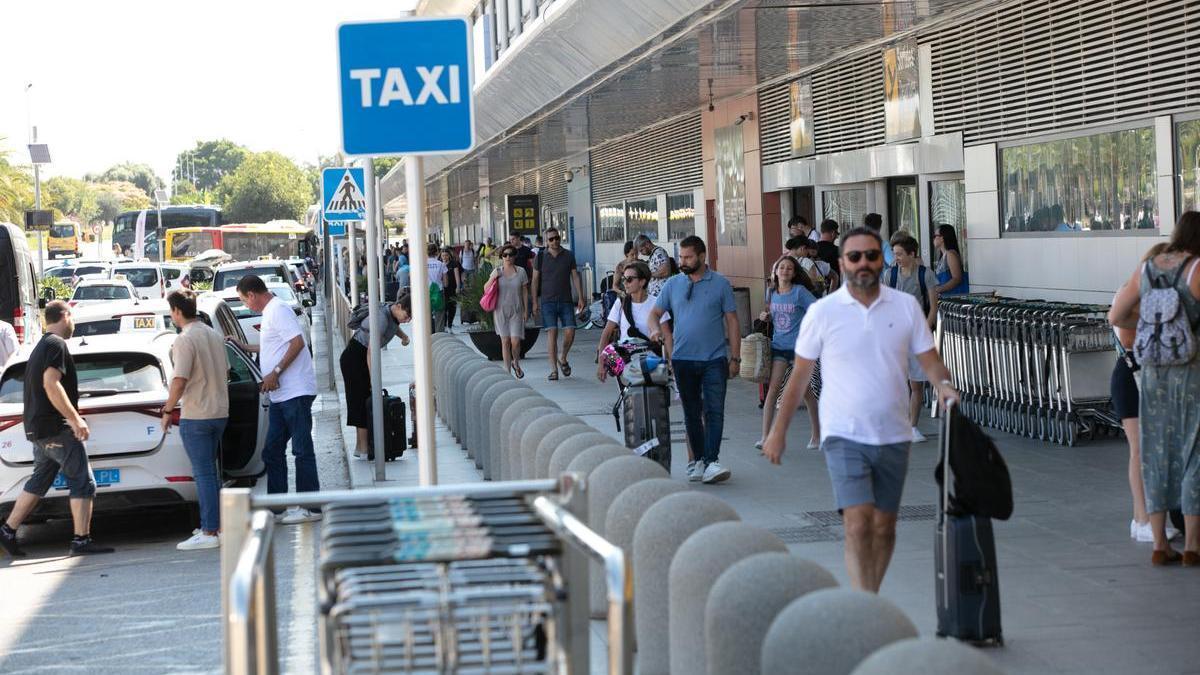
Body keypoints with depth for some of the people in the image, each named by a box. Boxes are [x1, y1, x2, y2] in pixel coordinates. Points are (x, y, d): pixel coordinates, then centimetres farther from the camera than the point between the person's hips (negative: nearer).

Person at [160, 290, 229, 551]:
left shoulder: (185, 340, -15)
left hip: (196, 415, -8)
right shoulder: (214, 336, 11)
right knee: (209, 471, 17)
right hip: (220, 411, 8)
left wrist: (167, 410, -10)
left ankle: (210, 532, -6)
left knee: (203, 473, -6)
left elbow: (179, 382, -20)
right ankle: (216, 525, 21)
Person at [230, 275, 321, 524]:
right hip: (280, 395, 11)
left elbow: (297, 342, -21)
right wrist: (243, 346, 39)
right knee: (272, 451, 12)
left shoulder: (278, 310, -11)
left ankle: (311, 507, -4)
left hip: (295, 392, -11)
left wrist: (275, 372, -21)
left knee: (302, 449, -6)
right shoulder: (270, 312, 19)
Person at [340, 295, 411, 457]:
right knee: (362, 401, -10)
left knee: (366, 401, 6)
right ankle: (364, 449, -10)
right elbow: (371, 353, -29)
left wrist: (403, 335, 5)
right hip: (354, 357, -9)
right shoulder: (382, 318, -29)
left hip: (364, 357, 9)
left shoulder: (394, 313, -4)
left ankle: (360, 447, 8)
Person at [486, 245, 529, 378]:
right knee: (505, 341, 0)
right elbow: (486, 289, 2)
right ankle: (507, 371, 9)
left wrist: (526, 310, 2)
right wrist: (492, 278, -15)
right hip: (501, 311, 0)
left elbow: (525, 292, 5)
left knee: (515, 342, -8)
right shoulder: (497, 272, 1)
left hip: (516, 311, 0)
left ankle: (516, 363, 22)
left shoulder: (520, 271, 0)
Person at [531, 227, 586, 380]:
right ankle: (554, 369, -4)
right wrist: (535, 302, 2)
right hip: (547, 301, -1)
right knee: (552, 333, -7)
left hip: (566, 300, 1)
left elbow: (575, 277, 8)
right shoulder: (541, 257, 3)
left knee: (570, 332, -6)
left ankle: (563, 359, 21)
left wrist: (581, 297, 1)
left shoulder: (569, 256, 6)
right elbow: (535, 280, 6)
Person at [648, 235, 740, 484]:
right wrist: (655, 329, -14)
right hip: (683, 359, 3)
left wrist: (735, 358, -2)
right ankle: (698, 459, 18)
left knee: (714, 411, -10)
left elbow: (732, 321, 2)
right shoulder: (672, 284, 8)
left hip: (714, 359, -3)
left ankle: (711, 461, -15)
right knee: (692, 413, 10)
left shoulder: (720, 284, 1)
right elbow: (655, 313, 10)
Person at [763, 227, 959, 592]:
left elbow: (929, 359, 5)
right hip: (844, 435, -3)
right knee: (858, 524, -16)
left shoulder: (906, 306, 3)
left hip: (893, 435, 3)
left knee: (884, 527, 10)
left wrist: (944, 384, -18)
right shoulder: (823, 311, -2)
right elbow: (800, 375, 4)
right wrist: (778, 430, 5)